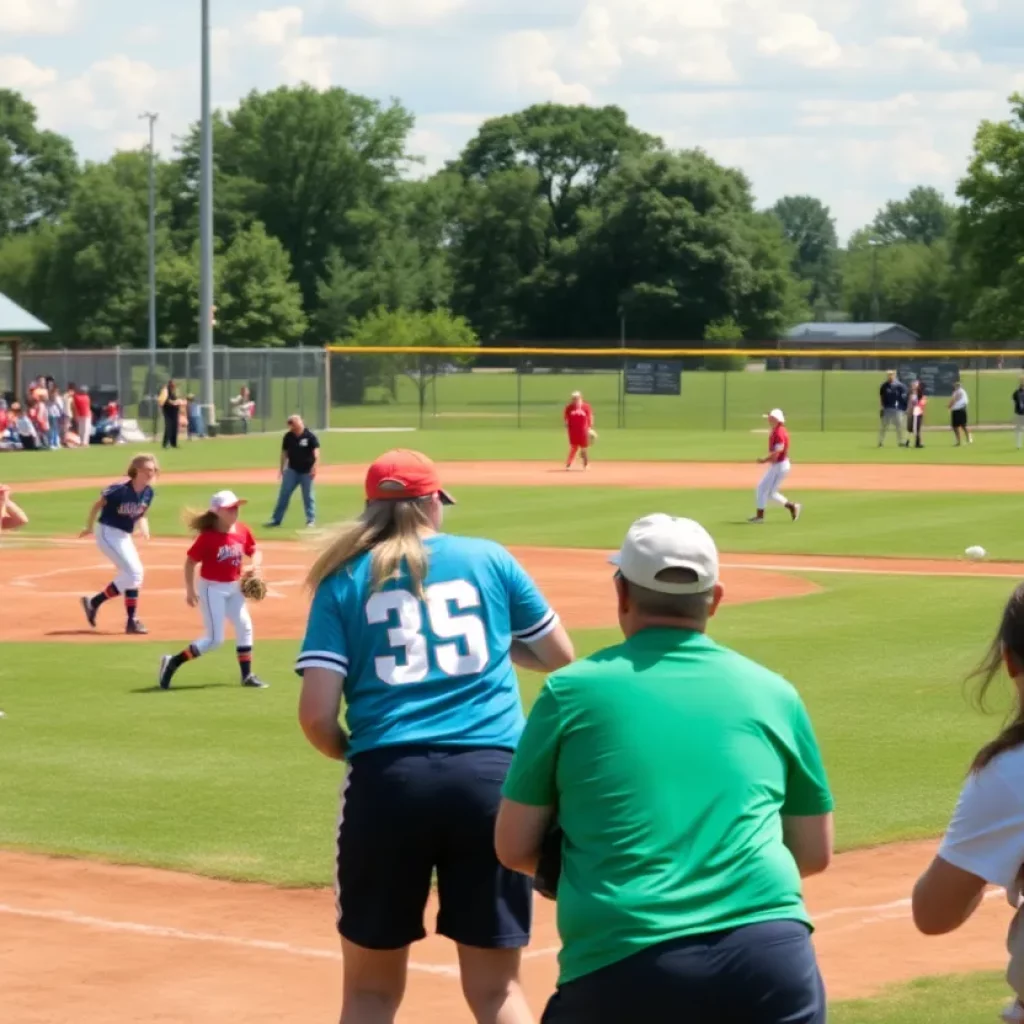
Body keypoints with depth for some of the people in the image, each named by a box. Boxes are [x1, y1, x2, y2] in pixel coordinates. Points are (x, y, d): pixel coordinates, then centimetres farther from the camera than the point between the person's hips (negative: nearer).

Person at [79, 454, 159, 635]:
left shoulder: (148, 493, -2)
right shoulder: (120, 489, -22)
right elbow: (97, 505, -12)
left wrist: (143, 527, -8)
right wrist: (89, 528, -5)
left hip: (125, 536, 8)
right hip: (108, 533, -8)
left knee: (134, 574, 9)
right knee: (133, 573, -14)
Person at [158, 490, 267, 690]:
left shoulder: (242, 531, -1)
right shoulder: (208, 537, -18)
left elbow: (255, 551, 12)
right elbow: (190, 562, -13)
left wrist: (255, 565, -10)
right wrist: (190, 591, -16)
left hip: (234, 588, 7)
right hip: (212, 589, -7)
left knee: (244, 627, 6)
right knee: (214, 639, -8)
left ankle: (247, 675, 18)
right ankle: (173, 663, 4)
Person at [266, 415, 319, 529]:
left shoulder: (310, 436, -11)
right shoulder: (288, 436, 1)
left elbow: (316, 452, -16)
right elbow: (284, 453, 11)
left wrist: (314, 467, -30)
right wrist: (282, 469, 12)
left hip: (306, 471, -4)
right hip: (292, 470, 4)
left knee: (308, 496, 1)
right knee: (283, 494, 2)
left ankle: (311, 520, 11)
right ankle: (276, 519, 7)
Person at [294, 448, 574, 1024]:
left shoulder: (345, 580, 7)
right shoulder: (490, 559, 10)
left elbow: (317, 715, -2)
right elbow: (561, 657, 21)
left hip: (388, 780, 0)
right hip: (492, 777, 0)